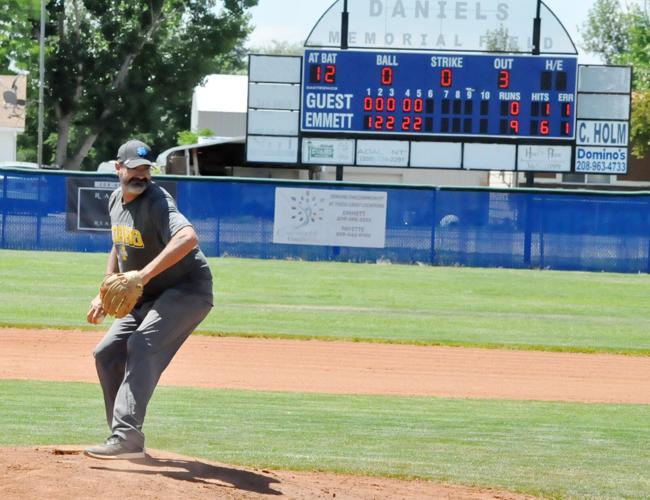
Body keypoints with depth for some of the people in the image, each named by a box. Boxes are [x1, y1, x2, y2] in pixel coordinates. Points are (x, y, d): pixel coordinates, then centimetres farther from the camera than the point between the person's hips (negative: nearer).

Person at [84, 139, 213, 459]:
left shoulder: (156, 202, -22)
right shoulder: (116, 201, 6)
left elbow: (188, 237, -41)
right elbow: (118, 247, 22)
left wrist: (145, 273, -48)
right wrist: (105, 294, 14)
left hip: (187, 289, -9)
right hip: (147, 298, 9)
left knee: (142, 346, -27)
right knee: (107, 353, 7)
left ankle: (127, 438, -37)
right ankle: (124, 437, 16)